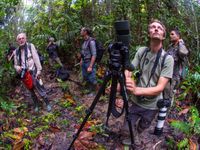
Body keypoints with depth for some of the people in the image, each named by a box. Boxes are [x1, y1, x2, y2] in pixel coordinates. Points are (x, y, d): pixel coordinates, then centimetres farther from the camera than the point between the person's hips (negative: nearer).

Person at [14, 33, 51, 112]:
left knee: (40, 90, -2)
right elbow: (15, 64, 13)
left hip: (33, 72, -4)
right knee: (31, 92, 16)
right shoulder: (16, 51, 5)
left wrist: (39, 70, -15)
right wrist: (17, 67, -11)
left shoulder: (30, 46, -5)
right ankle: (36, 105, 33)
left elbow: (36, 58, -9)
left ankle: (48, 104, 16)